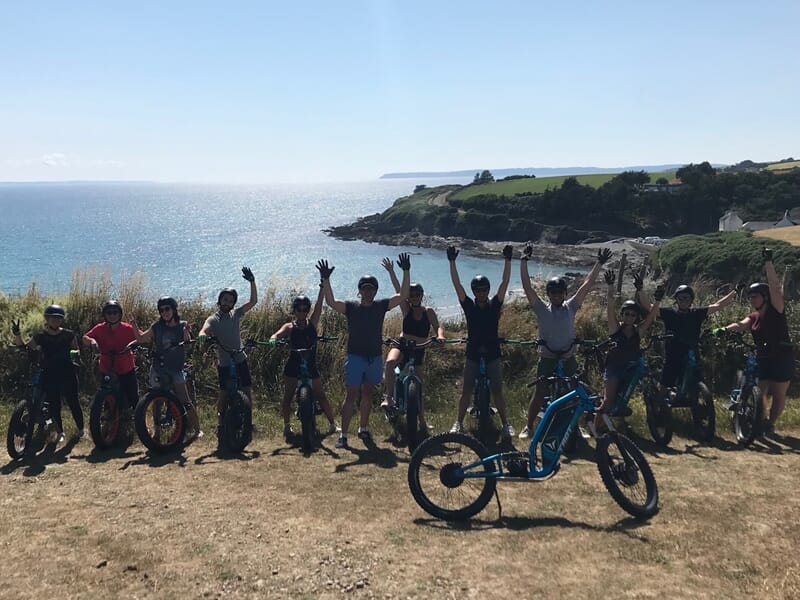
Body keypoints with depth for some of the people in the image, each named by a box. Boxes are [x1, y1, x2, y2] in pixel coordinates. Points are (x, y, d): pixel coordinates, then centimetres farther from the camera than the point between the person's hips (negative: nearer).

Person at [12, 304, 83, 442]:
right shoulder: (40, 336, 1)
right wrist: (17, 334, -14)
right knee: (53, 405, 4)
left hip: (67, 374, -1)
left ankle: (81, 429, 20)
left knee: (73, 402, 2)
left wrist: (74, 353, -12)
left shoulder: (69, 335, 1)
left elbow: (76, 350, 11)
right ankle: (59, 432, 21)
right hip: (50, 375, 1)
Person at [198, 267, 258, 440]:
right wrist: (202, 335, -48)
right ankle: (220, 424, 13)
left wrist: (252, 282, -13)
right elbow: (204, 330, -24)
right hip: (224, 364, -3)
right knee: (223, 394, 1)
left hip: (240, 360, 3)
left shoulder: (235, 314, 5)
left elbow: (253, 301, -1)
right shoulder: (213, 319, -4)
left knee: (246, 393, 2)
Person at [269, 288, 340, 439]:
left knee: (321, 396, 0)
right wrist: (273, 340, -42)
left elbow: (319, 304, -5)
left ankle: (333, 424, 8)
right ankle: (286, 425, 13)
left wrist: (323, 284, -12)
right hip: (293, 366, -1)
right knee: (288, 396, 1)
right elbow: (277, 334, -18)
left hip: (310, 366, 1)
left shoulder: (312, 323, 3)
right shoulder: (289, 327, -1)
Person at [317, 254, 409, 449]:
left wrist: (406, 272, -11)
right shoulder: (351, 307, -4)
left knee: (367, 393, 16)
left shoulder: (381, 306, 2)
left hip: (375, 357, 3)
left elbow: (402, 296, -4)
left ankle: (364, 429, 30)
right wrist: (325, 280, -28)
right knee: (351, 395, -4)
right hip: (355, 356, -3)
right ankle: (343, 435, -1)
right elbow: (331, 302, -18)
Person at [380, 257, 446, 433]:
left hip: (419, 350, 1)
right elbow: (398, 290, -10)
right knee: (390, 362, -37)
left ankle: (422, 421, 18)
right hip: (402, 346, -1)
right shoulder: (406, 309, 0)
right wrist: (391, 272, -20)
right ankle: (389, 397, -31)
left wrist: (440, 335, -32)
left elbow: (438, 326, -10)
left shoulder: (428, 312, 2)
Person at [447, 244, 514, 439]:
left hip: (492, 354, 0)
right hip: (472, 354, 0)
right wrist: (452, 262, -19)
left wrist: (507, 260, -19)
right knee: (466, 391, 3)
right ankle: (458, 423, 13)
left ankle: (506, 424, 11)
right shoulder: (469, 306, -3)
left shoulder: (495, 305, -2)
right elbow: (457, 284, -11)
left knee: (497, 392, 2)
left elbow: (505, 282, -10)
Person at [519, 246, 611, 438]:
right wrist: (524, 261, -15)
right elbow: (527, 286, -9)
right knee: (539, 394, 2)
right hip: (547, 360, -2)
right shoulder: (542, 309, -2)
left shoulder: (570, 307, 3)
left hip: (568, 360, 2)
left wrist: (599, 263, -3)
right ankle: (529, 426, 16)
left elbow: (587, 285, 0)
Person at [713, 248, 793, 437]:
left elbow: (774, 287, -19)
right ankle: (762, 423, 15)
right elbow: (740, 325, -12)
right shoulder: (753, 318, 8)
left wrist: (768, 262, -25)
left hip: (782, 357, -4)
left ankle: (771, 424, 18)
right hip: (762, 358, 5)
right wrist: (724, 329, -33)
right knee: (760, 393, 0)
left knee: (779, 394, 3)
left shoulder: (776, 310, -6)